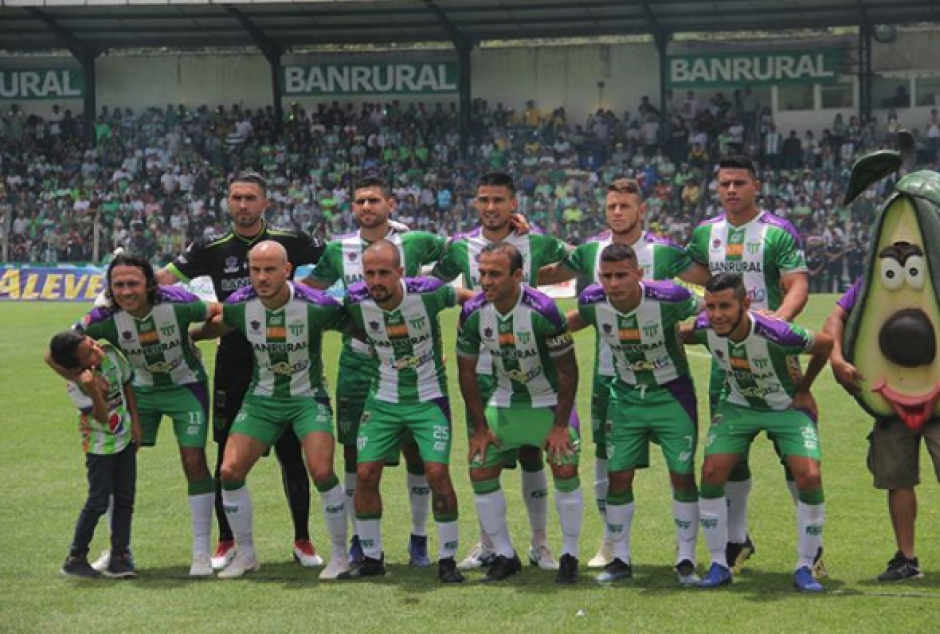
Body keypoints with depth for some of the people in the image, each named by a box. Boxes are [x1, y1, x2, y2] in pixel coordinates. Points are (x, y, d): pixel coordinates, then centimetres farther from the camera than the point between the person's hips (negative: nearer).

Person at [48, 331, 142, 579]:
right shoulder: (76, 385, -26)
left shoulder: (111, 353, -12)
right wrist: (93, 388, -47)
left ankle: (119, 556, 11)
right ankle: (75, 558, 7)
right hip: (100, 444, -6)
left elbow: (127, 384, 5)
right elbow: (102, 416, -30)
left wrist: (135, 421, 3)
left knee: (125, 499, 5)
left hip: (125, 437, 6)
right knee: (98, 502, -5)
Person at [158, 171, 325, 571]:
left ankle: (302, 541, 15)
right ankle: (226, 542, 17)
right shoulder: (213, 249, 4)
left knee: (291, 456, 3)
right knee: (228, 458, 4)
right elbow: (163, 281, 3)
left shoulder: (290, 243, 0)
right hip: (232, 368, 1)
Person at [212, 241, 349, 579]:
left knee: (322, 472, -20)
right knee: (230, 472, -6)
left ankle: (339, 555, 1)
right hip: (262, 397, 4)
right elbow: (217, 327, 13)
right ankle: (245, 554, 14)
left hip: (308, 396, -3)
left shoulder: (316, 305, -22)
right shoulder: (238, 305, -13)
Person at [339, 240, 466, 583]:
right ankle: (371, 558, 14)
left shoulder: (427, 292, -21)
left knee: (437, 474, -12)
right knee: (365, 474, -3)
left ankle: (447, 559, 3)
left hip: (428, 399, -3)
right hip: (383, 400, 3)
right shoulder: (356, 301, -14)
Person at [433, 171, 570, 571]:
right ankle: (487, 543, 16)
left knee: (530, 451, 2)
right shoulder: (460, 247, 3)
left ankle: (539, 543, 12)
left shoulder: (535, 244, 0)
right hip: (480, 367, 1)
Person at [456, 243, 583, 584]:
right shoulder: (473, 313, -15)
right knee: (480, 473, -3)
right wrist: (480, 427, -2)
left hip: (549, 401, -4)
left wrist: (560, 425, -15)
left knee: (566, 470, -15)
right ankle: (504, 555, 12)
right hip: (504, 401, 4)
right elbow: (467, 372, -1)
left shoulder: (542, 310, -27)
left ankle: (569, 556, 2)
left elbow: (568, 370, -16)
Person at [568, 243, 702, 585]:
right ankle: (620, 559, 15)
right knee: (618, 477, 2)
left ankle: (686, 560, 10)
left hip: (672, 394, -3)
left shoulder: (668, 298, -28)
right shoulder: (592, 302, -17)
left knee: (683, 475, -2)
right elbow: (576, 319, 8)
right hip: (627, 397, 3)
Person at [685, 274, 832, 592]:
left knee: (810, 476, -18)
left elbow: (825, 344, -17)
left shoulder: (775, 333, -35)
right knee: (712, 472, -11)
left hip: (787, 407, -3)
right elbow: (683, 336, 4)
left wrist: (802, 389, -8)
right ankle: (719, 565, 3)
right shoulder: (705, 328, -23)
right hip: (738, 406, 3)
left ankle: (805, 568, -1)